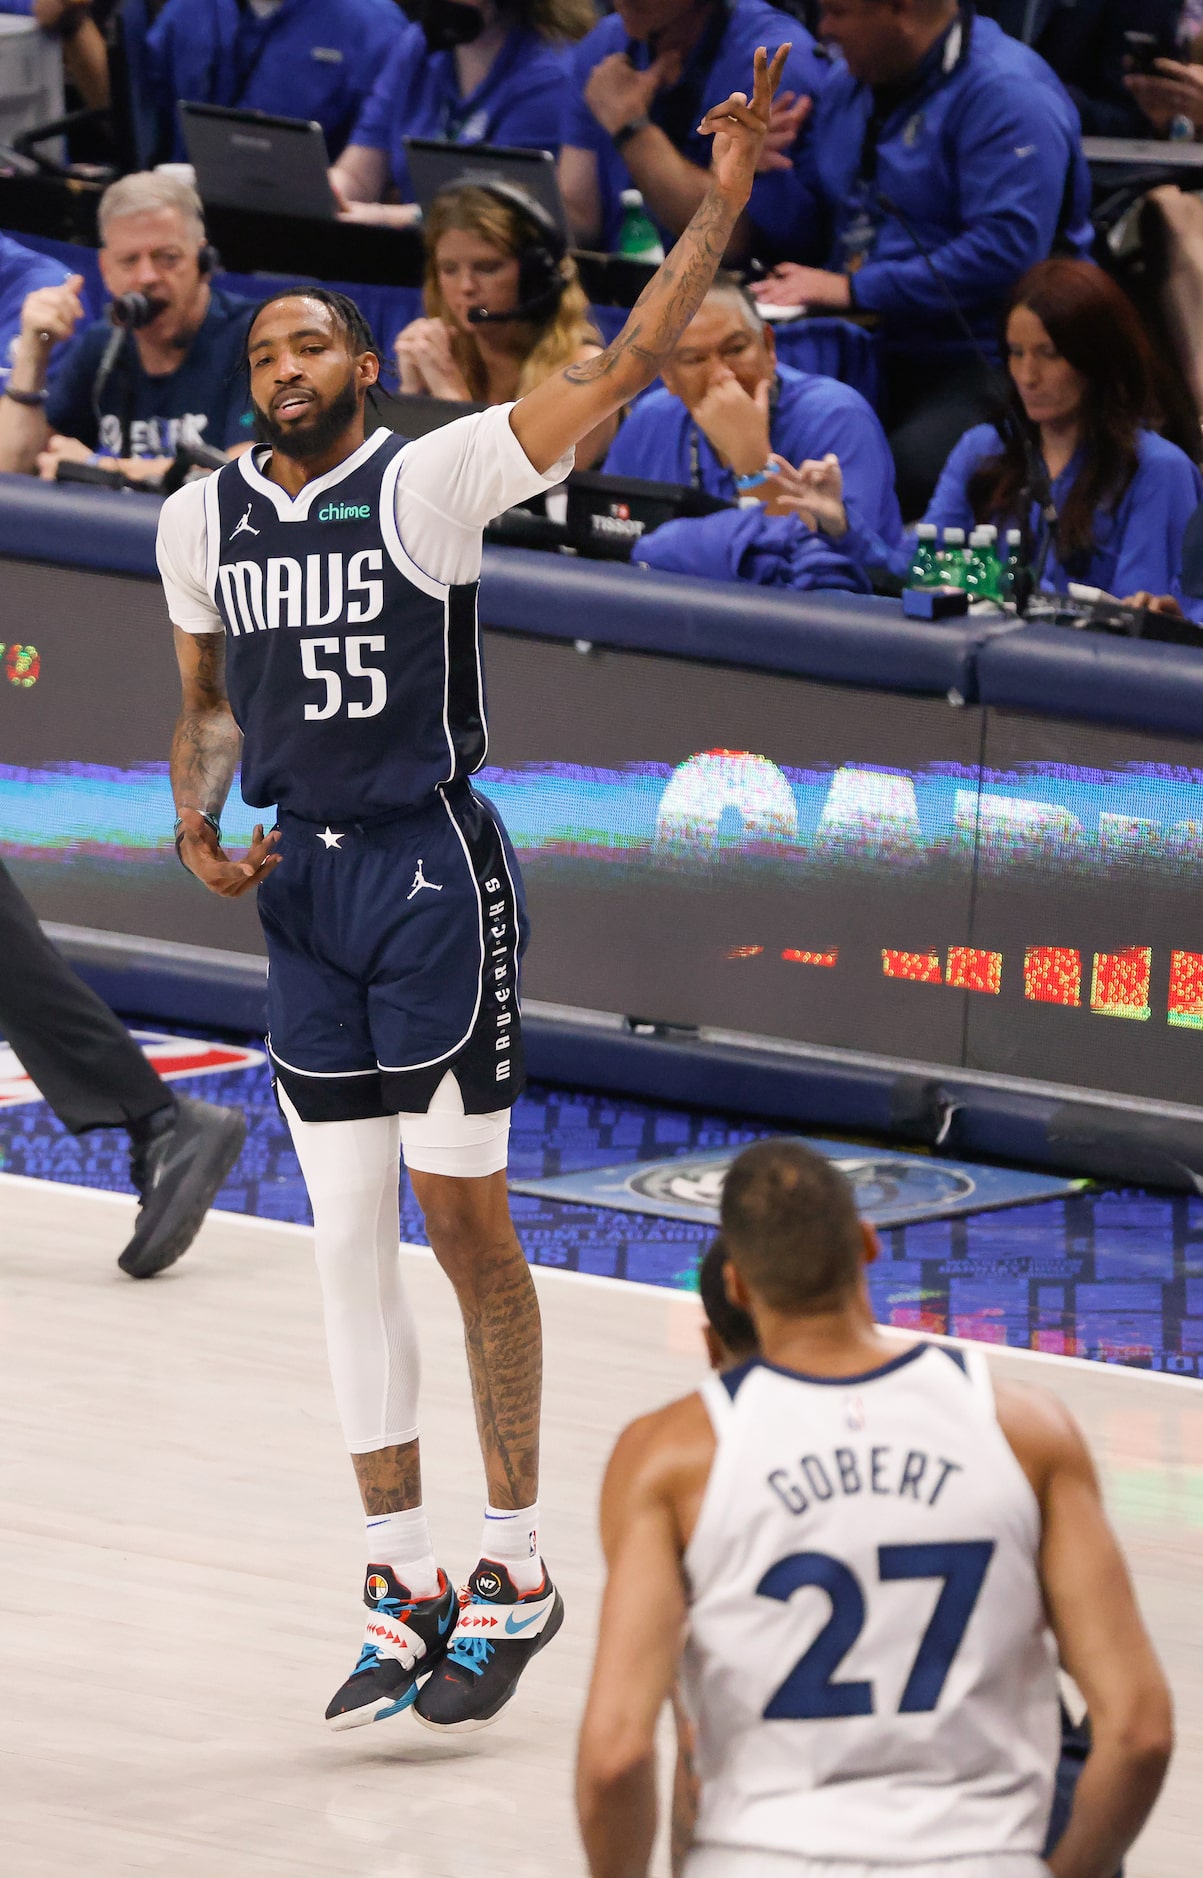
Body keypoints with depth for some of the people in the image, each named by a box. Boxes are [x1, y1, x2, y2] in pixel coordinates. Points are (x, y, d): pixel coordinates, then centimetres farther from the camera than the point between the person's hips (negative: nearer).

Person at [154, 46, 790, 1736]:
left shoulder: (433, 479, -7)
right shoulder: (203, 518, 8)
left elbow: (626, 363, -14)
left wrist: (726, 194, -22)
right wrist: (201, 822, 2)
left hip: (435, 871, -5)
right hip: (300, 892, 5)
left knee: (466, 1226, -1)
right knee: (349, 1241, 6)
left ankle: (516, 1572, 8)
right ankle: (404, 1586, 12)